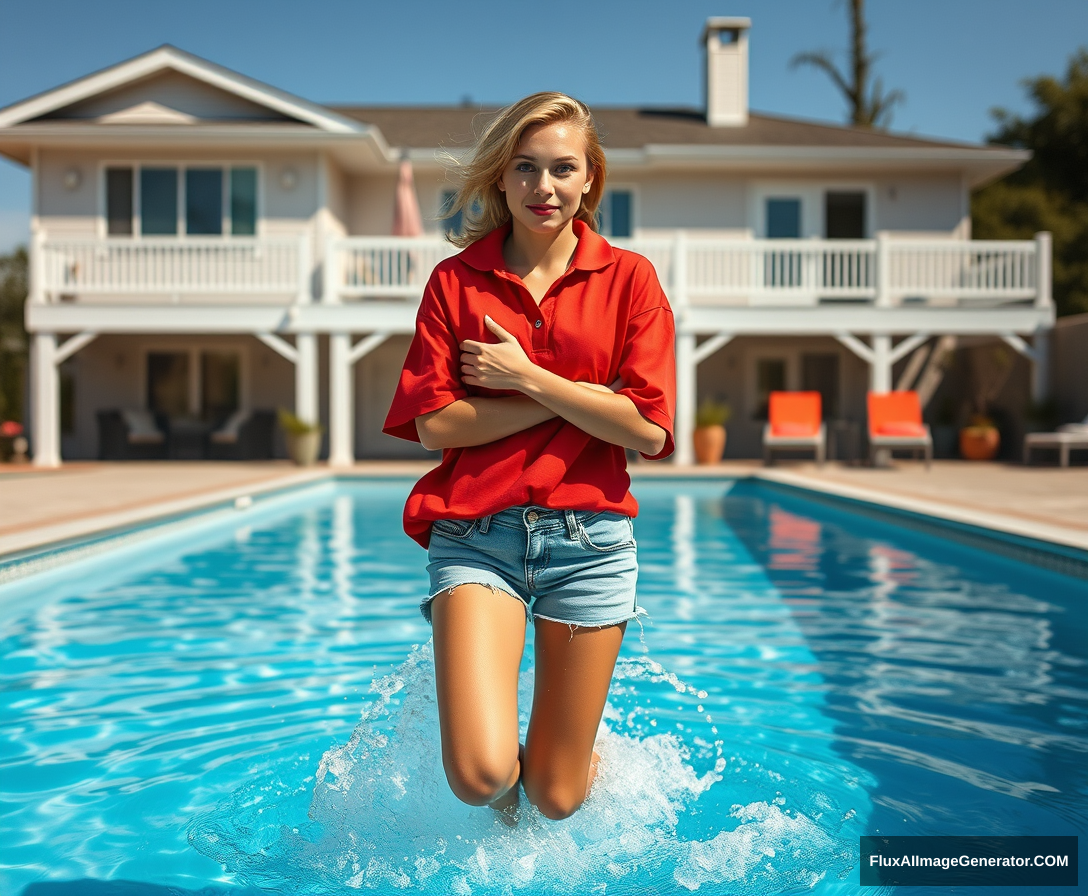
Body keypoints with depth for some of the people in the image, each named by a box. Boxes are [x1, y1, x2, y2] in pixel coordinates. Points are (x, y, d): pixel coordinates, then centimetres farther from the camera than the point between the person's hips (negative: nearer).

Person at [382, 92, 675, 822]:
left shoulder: (629, 278, 4)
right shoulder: (455, 281, 5)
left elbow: (648, 429, -5)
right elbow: (434, 423, -6)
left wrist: (528, 378, -9)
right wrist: (580, 396, -8)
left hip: (588, 537, 0)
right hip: (475, 534, 0)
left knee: (555, 797, 7)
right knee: (479, 776, -14)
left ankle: (595, 757, 45)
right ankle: (508, 791, 24)